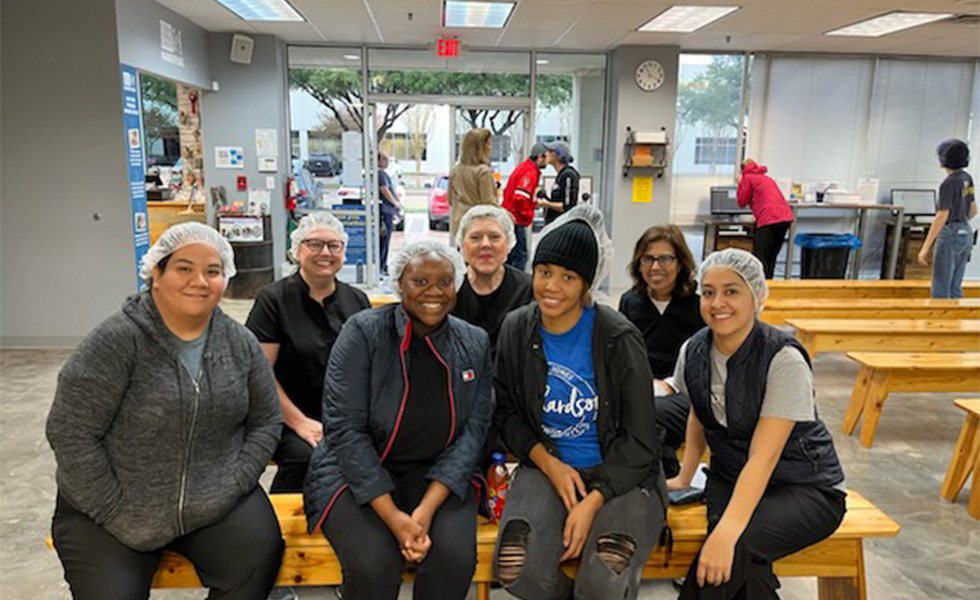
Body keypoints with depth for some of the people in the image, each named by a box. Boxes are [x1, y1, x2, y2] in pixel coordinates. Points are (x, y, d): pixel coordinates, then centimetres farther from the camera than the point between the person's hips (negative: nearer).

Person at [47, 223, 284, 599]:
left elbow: (266, 421, 7)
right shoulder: (117, 341, -14)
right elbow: (70, 434, -14)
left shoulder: (241, 344, -1)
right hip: (111, 512, -2)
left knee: (259, 561, -17)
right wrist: (118, 515, -13)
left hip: (215, 505, 3)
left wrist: (234, 485, -6)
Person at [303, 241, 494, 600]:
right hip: (357, 471, -2)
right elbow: (344, 428, -13)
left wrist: (426, 510, -17)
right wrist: (393, 517, -20)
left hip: (436, 476, 3)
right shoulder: (363, 332, -8)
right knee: (374, 564, -27)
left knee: (456, 557, -23)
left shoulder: (474, 344, 3)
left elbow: (472, 431, -3)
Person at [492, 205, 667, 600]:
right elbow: (507, 412, 9)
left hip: (619, 474, -2)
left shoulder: (619, 339, -11)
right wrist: (550, 464, -7)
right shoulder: (516, 330, 0)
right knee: (516, 568, -23)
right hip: (546, 466, 3)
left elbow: (640, 440, -8)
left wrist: (592, 504, -17)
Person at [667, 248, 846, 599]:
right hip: (730, 479, 4)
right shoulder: (693, 351, -4)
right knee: (740, 565, -30)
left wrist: (726, 532, -37)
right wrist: (684, 478, 7)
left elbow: (763, 458, -28)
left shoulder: (784, 360, -21)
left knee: (735, 548, -32)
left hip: (805, 488, -3)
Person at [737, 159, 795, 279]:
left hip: (769, 219, -8)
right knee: (771, 257, 14)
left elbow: (742, 202, 8)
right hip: (786, 217, 8)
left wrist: (740, 183, 17)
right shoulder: (766, 177, 28)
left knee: (759, 258, -8)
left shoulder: (748, 177, 6)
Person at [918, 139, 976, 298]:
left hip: (950, 237, -9)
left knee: (940, 289, -3)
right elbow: (973, 210, 18)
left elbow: (941, 217, -23)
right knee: (954, 288, 14)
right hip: (965, 234, 9)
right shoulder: (966, 178, 9)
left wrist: (925, 247, -23)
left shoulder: (949, 183, -18)